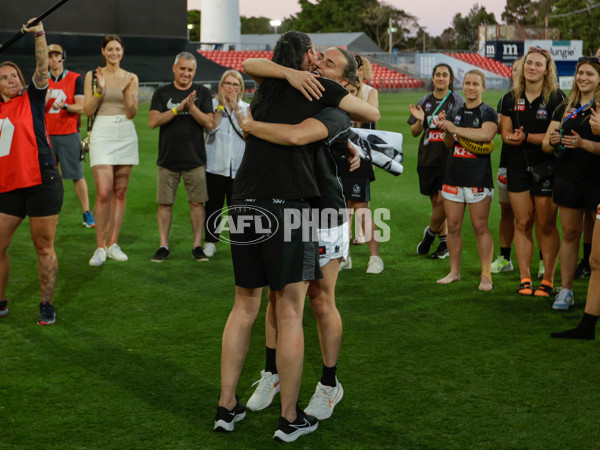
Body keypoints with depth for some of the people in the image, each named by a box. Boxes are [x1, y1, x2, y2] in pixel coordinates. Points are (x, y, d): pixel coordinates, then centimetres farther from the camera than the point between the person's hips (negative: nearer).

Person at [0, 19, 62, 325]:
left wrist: (38, 34, -17)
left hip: (42, 183, -4)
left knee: (44, 248, 1)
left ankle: (47, 305, 12)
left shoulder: (32, 99, 2)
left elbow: (42, 67, -9)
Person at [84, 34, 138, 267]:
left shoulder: (131, 78, 8)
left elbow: (132, 112, 1)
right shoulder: (92, 76, 5)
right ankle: (100, 247, -3)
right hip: (102, 134, -2)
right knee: (104, 193, -12)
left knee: (120, 192, 5)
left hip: (126, 135, 2)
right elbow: (88, 110, -1)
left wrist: (126, 91, -15)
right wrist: (100, 89, -13)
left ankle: (113, 244, 14)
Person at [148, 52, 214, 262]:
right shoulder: (162, 93, 6)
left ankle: (197, 245, 10)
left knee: (197, 202, 1)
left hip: (195, 159, 0)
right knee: (165, 203, 3)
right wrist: (178, 108, -16)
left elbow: (209, 123, -2)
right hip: (168, 158, 0)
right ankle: (163, 246, 12)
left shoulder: (202, 93, 6)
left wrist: (192, 107, -17)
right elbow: (153, 121, -6)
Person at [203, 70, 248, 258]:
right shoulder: (213, 104, 6)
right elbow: (210, 129, -10)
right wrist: (221, 105, -11)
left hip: (239, 166, 1)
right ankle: (210, 242, 12)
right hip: (215, 164, 0)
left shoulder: (246, 108, 10)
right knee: (213, 205, 3)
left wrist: (236, 108, -10)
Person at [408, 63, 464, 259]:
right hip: (428, 158, 4)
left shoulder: (458, 101, 0)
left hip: (450, 157, -4)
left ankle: (431, 232, 13)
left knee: (443, 200, -10)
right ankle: (444, 241, 19)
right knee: (435, 201, 9)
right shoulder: (424, 102, 10)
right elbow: (414, 133, 12)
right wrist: (419, 120, -9)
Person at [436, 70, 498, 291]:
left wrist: (455, 129, -21)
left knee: (480, 227, -3)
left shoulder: (488, 113, -2)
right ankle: (454, 271, 19)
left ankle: (486, 275, 3)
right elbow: (449, 144, 13)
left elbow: (486, 134, -22)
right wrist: (445, 130, -8)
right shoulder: (454, 112, 14)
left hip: (478, 178, -5)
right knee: (453, 226, 7)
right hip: (453, 176, 5)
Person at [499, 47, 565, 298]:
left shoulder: (556, 98, -5)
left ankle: (548, 280, 9)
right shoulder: (511, 98, 8)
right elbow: (505, 133, 5)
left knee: (546, 224, 0)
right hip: (517, 167, 4)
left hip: (547, 167, -3)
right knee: (522, 223, 5)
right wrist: (513, 138, -18)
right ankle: (524, 279, 12)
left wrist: (525, 137, -19)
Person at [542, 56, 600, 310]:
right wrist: (552, 141, -10)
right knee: (569, 234, 8)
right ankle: (565, 290, 13)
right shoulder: (565, 108, 12)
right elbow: (546, 145, 10)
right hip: (568, 177, 4)